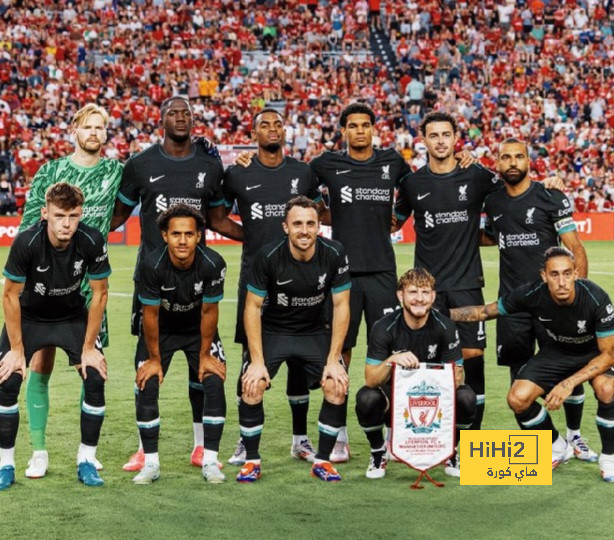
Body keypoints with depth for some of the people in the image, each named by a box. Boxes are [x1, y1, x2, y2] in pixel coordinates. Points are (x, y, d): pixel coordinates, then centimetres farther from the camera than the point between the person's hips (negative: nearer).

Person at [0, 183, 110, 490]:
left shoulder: (92, 242, -25)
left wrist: (89, 347, -10)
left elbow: (99, 293, -12)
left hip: (72, 317, 1)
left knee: (96, 379, -14)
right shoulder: (26, 243, -29)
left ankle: (86, 462, 1)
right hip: (28, 317, -1)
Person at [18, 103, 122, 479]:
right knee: (40, 367, -1)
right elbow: (29, 222, 5)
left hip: (89, 282, 1)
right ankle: (39, 452, 7)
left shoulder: (116, 171, 7)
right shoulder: (51, 172, 6)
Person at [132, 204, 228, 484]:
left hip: (198, 330, 1)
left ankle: (210, 461, -4)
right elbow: (150, 314, -18)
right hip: (160, 331, 0)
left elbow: (209, 311, -15)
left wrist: (204, 354, -8)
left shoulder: (212, 264, -28)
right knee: (146, 388, -12)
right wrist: (154, 358, -10)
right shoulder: (151, 265, -30)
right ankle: (151, 463, 0)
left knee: (215, 384, -15)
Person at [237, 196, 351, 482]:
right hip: (272, 330, -1)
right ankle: (251, 460, -1)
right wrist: (258, 360, -19)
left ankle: (322, 461, 0)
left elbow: (341, 306, -10)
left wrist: (333, 359, -15)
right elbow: (252, 307, -14)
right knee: (252, 387, -22)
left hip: (314, 331, 1)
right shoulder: (268, 256, -21)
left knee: (338, 386, -19)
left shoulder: (334, 254, -17)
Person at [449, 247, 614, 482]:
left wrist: (569, 383, -35)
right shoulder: (532, 294, -26)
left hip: (593, 354, -3)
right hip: (555, 352, 3)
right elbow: (485, 311, -10)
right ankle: (558, 448, 10)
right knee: (517, 399, -19)